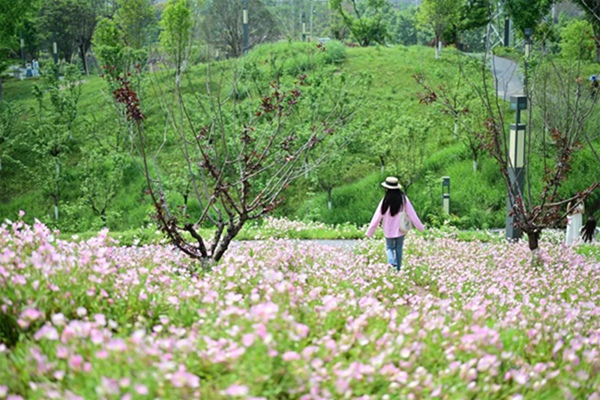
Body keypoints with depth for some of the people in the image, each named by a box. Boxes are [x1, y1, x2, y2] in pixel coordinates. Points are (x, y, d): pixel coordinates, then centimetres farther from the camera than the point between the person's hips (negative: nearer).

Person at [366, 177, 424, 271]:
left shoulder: (385, 201, -16)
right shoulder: (403, 199, -9)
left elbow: (377, 217, -12)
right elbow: (412, 214, -5)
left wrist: (369, 232, -4)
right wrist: (420, 227, 5)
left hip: (389, 231, -2)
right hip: (401, 230, 2)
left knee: (389, 247, 16)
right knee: (399, 248, 18)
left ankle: (391, 262, -13)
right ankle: (398, 268, 22)